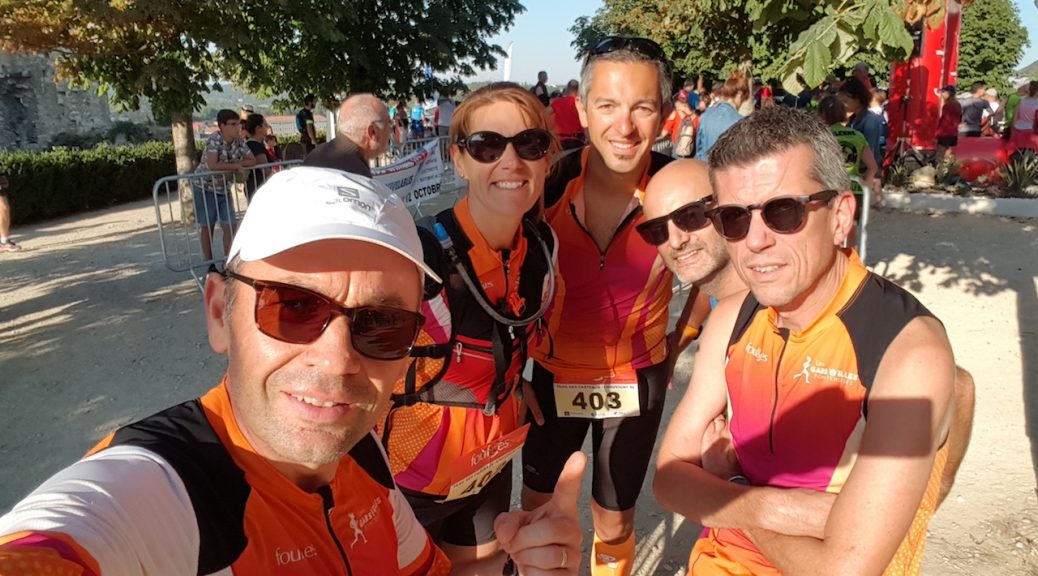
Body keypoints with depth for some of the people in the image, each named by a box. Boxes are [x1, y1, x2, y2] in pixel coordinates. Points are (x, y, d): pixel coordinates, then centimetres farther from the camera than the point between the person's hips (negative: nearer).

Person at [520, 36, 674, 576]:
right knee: (535, 505, 22)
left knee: (614, 520, 16)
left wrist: (678, 343, -2)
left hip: (638, 379, -1)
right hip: (554, 374, 1)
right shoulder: (548, 183, -18)